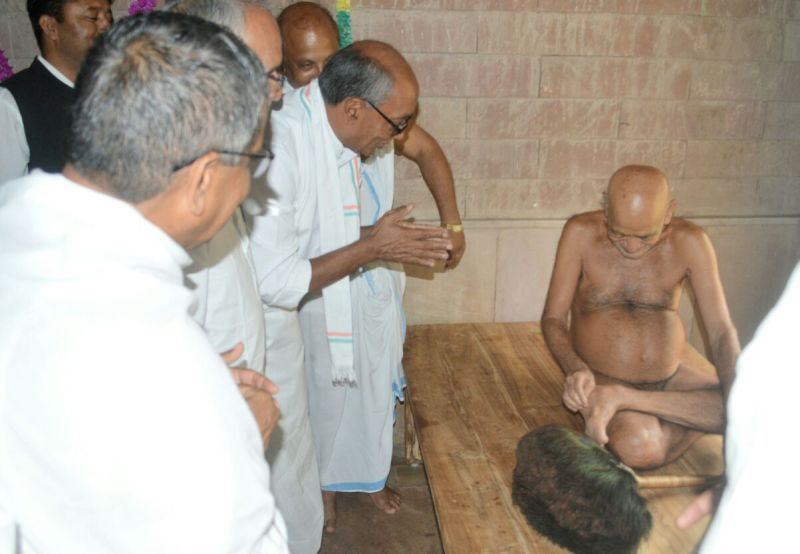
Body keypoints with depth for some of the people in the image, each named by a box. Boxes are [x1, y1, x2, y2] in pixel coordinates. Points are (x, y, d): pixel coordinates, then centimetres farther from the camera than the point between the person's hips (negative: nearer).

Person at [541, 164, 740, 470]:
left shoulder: (689, 242, -9)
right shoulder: (581, 233, -12)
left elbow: (721, 332, -10)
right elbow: (552, 318, -9)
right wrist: (575, 369, -29)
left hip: (671, 377, 4)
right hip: (601, 379, -3)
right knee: (639, 447, -34)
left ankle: (621, 400, -15)